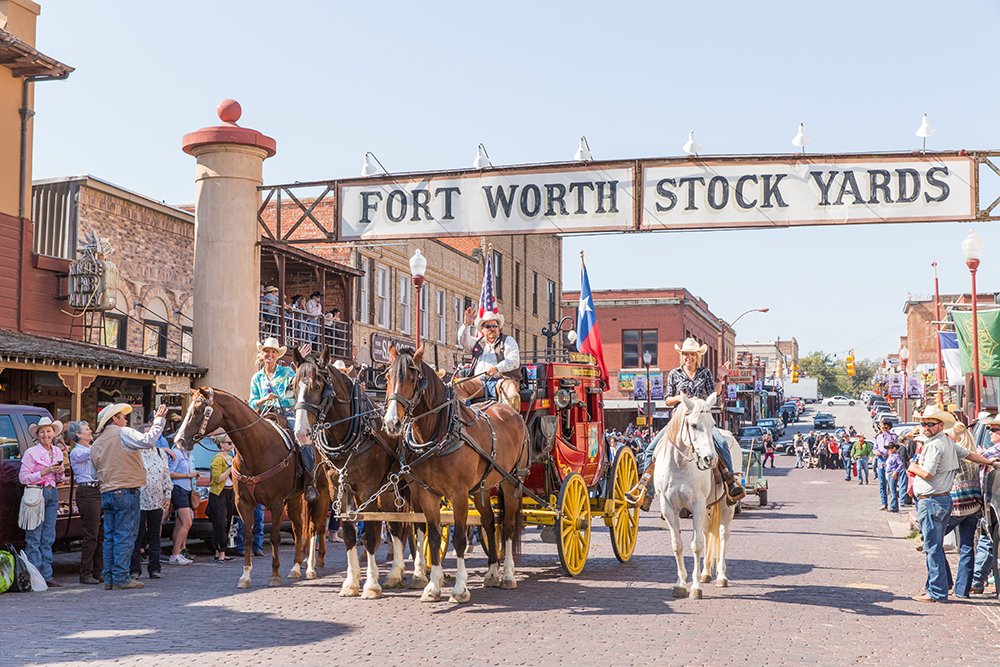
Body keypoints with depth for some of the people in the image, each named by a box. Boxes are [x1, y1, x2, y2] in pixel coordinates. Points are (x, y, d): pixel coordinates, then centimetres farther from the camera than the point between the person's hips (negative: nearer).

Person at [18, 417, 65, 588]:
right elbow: (23, 477, -9)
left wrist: (60, 473, 0)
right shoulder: (31, 453, -4)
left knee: (48, 538, 7)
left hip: (53, 494, 6)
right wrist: (44, 472, -16)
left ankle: (46, 576, 10)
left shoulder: (57, 452, 14)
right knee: (34, 538, -5)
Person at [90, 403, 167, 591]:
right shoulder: (123, 433, -6)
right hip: (126, 492, -7)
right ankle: (121, 577, -7)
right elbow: (148, 440, -21)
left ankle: (109, 578, 10)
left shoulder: (96, 445, 17)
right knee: (125, 535, -6)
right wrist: (159, 420, -12)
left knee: (110, 536, 10)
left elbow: (98, 470, 20)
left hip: (106, 493, 8)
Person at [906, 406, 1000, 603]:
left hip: (931, 501, -10)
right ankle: (935, 584, 23)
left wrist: (913, 468, -2)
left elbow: (927, 474, -21)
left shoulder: (935, 445, -16)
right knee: (935, 546, 16)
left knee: (932, 547, -7)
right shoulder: (948, 442, 14)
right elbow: (968, 454, 25)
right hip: (944, 498, 10)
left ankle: (937, 592, -6)